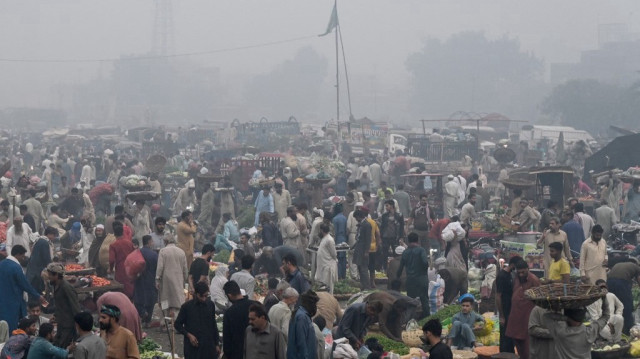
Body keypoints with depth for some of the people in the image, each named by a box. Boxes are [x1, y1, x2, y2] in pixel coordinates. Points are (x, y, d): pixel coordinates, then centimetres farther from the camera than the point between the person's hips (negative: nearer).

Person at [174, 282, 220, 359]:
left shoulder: (211, 305, 2)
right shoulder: (187, 306, -8)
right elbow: (177, 324, 1)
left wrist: (217, 344, 11)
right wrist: (188, 335, -13)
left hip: (208, 346, 3)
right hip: (192, 347, -3)